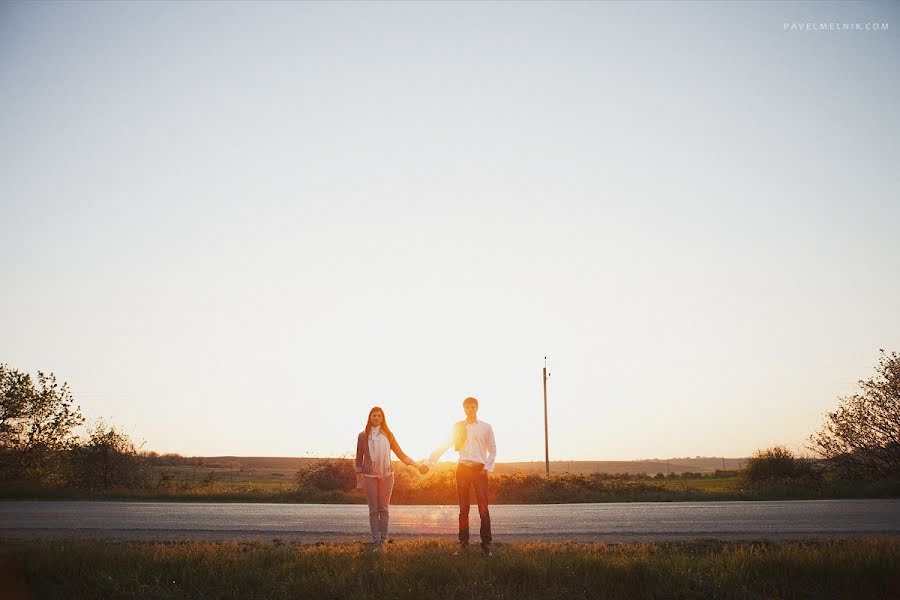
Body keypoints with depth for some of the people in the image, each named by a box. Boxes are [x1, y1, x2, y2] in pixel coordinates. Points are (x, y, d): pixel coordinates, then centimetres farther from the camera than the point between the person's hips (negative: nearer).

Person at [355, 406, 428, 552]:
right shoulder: (363, 435, 3)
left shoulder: (387, 434, 7)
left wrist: (418, 465, 5)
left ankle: (384, 541, 4)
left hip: (386, 475, 1)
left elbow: (400, 454, 10)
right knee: (373, 511, -1)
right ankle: (376, 543, 2)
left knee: (383, 509, 1)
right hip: (370, 476, -1)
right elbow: (359, 458, 6)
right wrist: (359, 478, 0)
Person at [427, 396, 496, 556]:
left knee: (483, 509, -6)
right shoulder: (457, 426, 8)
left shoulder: (486, 427, 6)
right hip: (462, 469, 1)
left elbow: (492, 450, 10)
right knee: (463, 509, 4)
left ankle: (486, 544, 0)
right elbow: (444, 446, 10)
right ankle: (463, 543, 10)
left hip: (479, 469, -1)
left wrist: (487, 467, -3)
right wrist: (429, 462, 6)